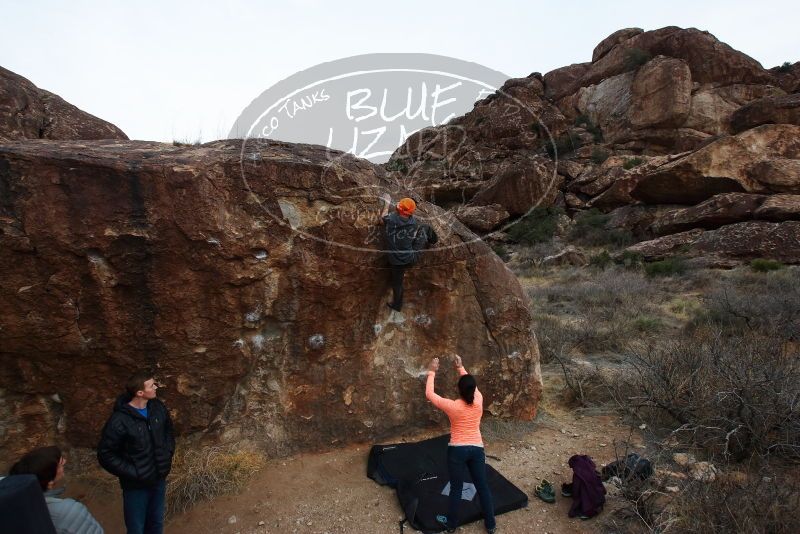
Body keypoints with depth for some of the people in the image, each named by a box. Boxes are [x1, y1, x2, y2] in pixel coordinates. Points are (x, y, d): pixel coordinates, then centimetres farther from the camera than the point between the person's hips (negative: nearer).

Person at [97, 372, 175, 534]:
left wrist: (168, 455, 1)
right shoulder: (119, 421, -24)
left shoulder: (158, 407, -7)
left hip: (159, 479, 5)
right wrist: (132, 472, -18)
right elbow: (105, 455, -16)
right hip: (136, 486, -5)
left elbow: (169, 431, 10)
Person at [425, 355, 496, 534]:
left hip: (457, 450, -3)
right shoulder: (479, 402, -7)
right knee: (482, 487, 16)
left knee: (456, 489, 12)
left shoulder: (452, 406, -17)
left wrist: (432, 373, 0)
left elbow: (429, 394, -7)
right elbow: (471, 384, 13)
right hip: (477, 449, 3)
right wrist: (461, 368, 20)